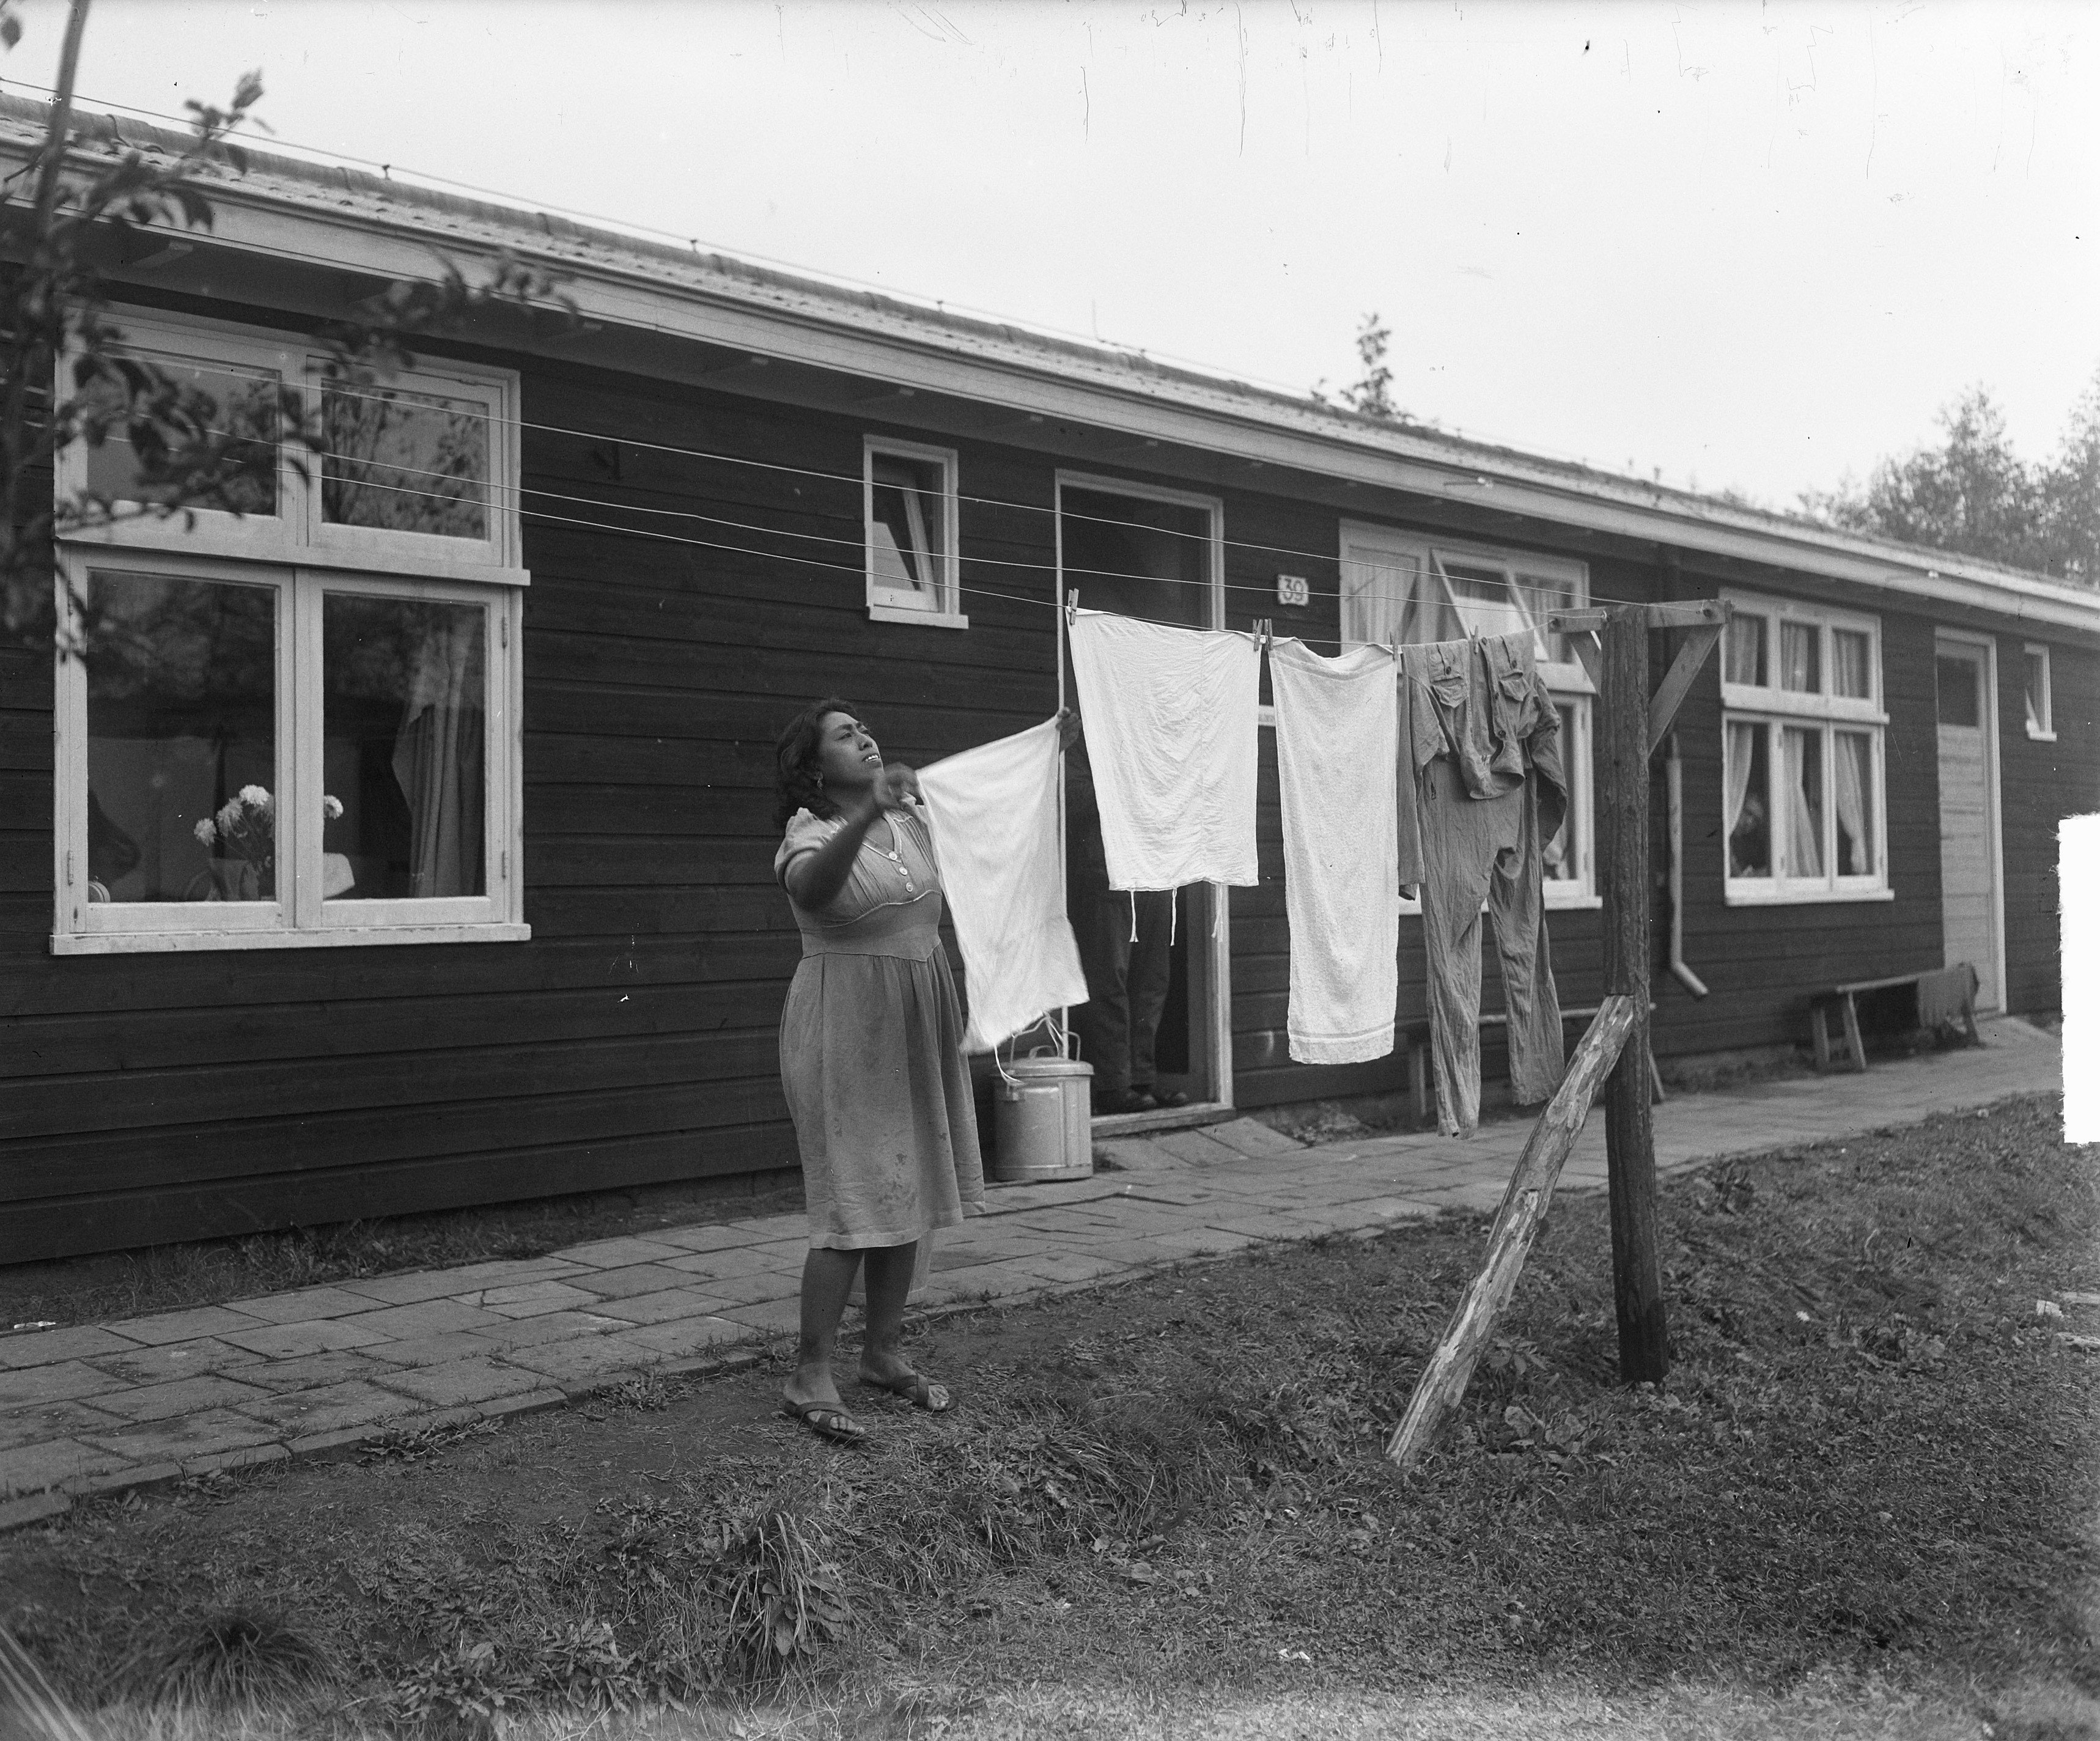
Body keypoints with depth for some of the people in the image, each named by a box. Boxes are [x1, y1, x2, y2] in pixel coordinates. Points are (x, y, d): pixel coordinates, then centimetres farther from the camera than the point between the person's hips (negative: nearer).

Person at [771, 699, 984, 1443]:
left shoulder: (910, 817, 5)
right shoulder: (811, 835, -15)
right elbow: (810, 886, -40)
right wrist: (868, 812, -53)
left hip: (918, 1020, 7)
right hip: (846, 1027, -7)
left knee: (908, 1188, 12)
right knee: (853, 1199, -10)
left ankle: (884, 1352, 24)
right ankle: (809, 1377, -2)